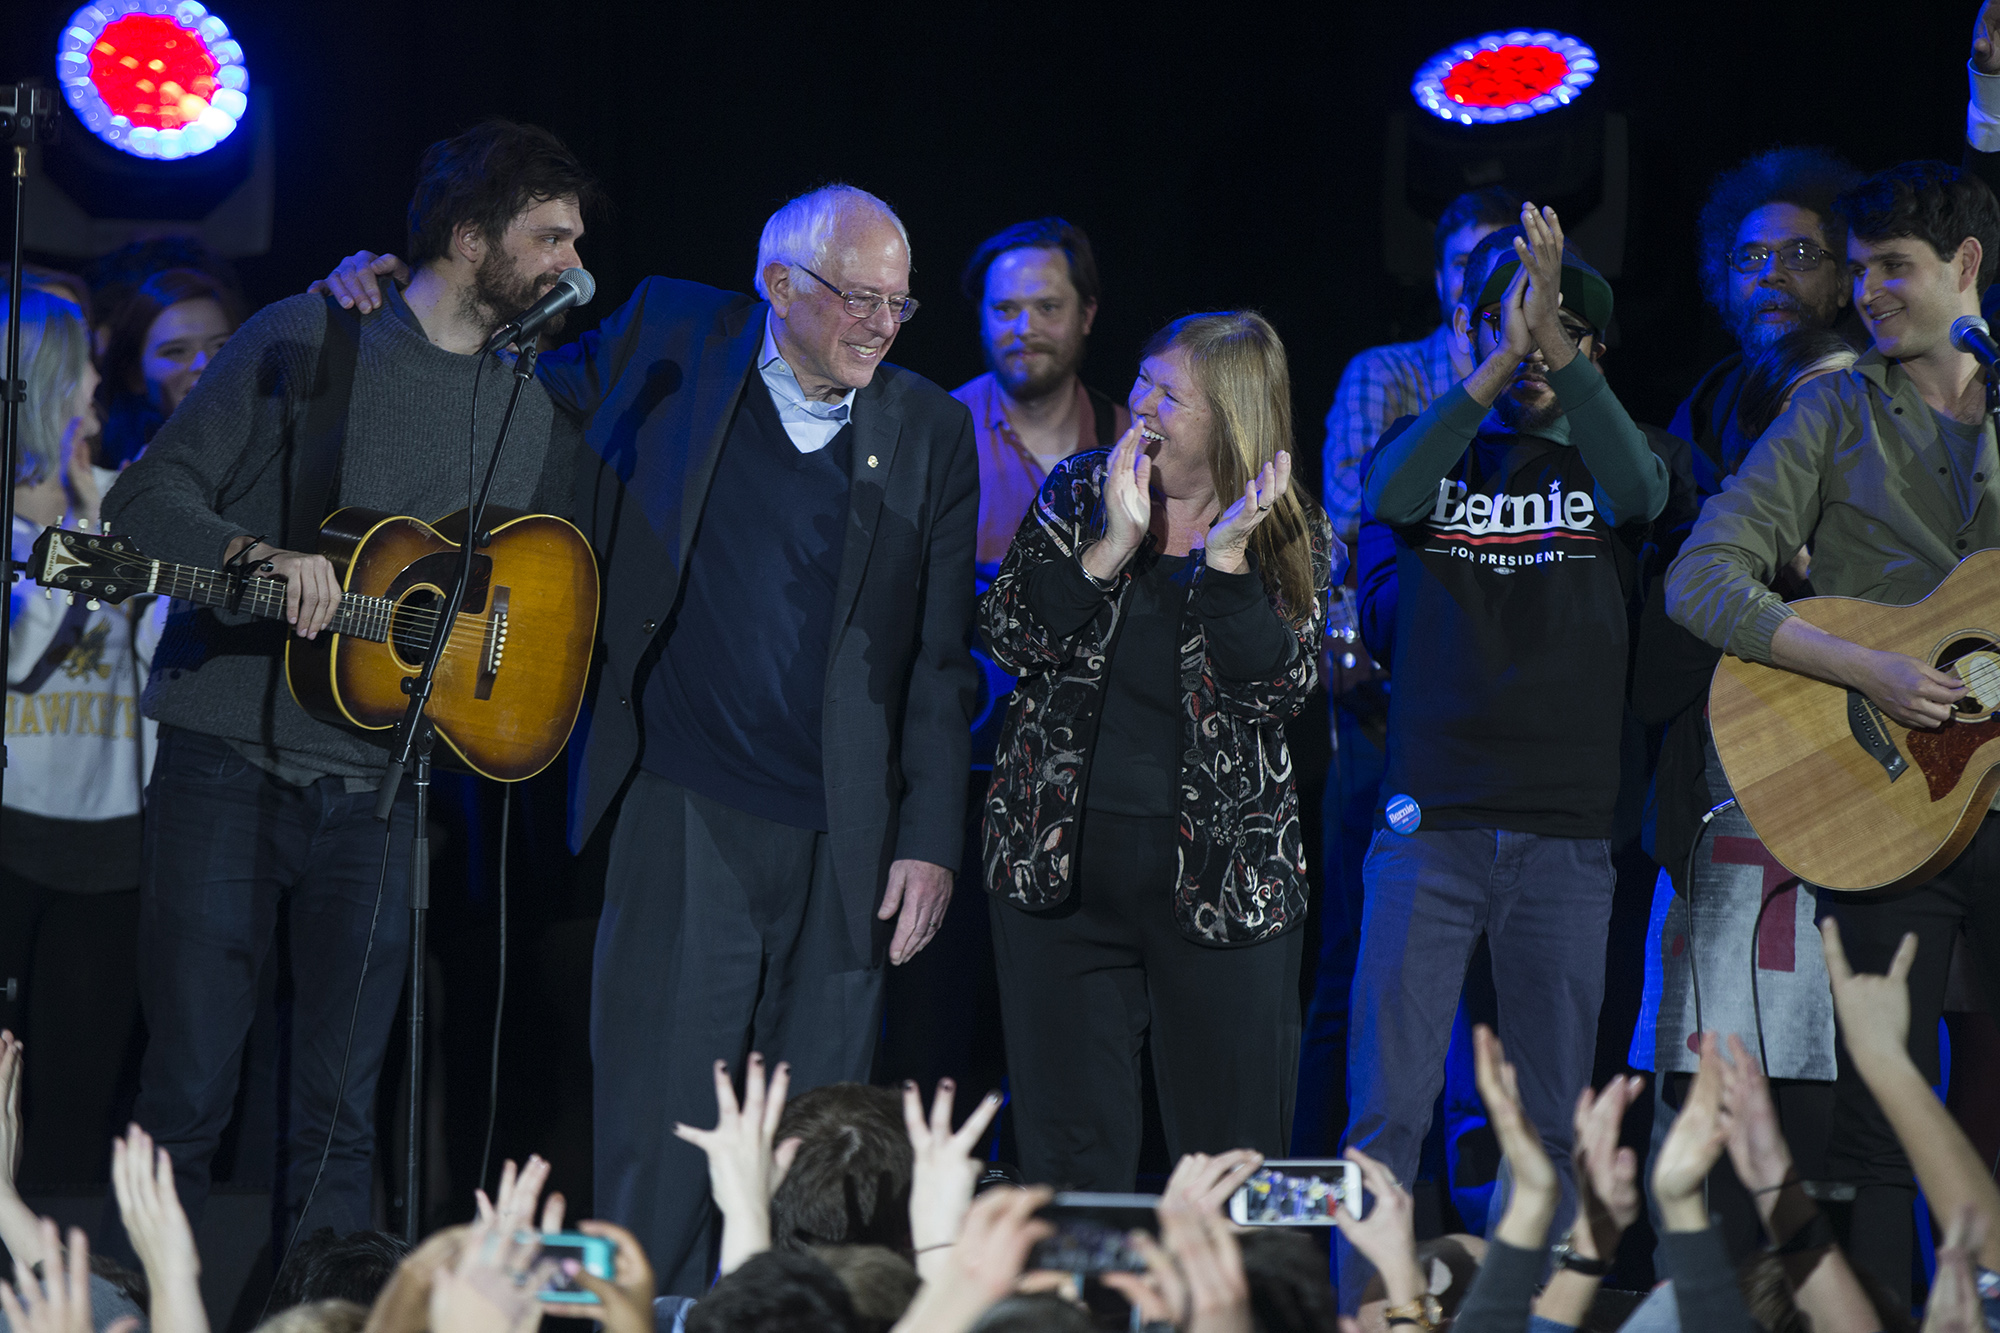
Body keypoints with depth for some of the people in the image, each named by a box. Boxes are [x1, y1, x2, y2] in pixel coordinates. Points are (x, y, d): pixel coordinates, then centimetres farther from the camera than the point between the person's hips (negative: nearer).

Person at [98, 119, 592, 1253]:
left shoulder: (543, 406, 10)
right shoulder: (309, 339, -2)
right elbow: (150, 498, -3)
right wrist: (266, 555, -20)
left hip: (373, 786, 3)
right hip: (227, 762, -3)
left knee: (341, 1109, 2)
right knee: (189, 1092, -3)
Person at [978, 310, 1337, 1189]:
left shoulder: (1291, 538, 0)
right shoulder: (1079, 493, 5)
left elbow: (1278, 687, -13)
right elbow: (1007, 636, -6)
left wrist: (1226, 557, -22)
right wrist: (1113, 547, -17)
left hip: (1220, 876, -1)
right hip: (1062, 861, 1)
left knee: (1232, 1152, 2)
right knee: (1070, 1146, 3)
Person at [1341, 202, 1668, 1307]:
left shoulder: (1601, 461, 10)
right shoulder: (1435, 447, 10)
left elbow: (1637, 493, -15)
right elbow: (1387, 494, -14)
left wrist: (1553, 345, -27)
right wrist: (1499, 366, -25)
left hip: (1566, 832, 1)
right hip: (1431, 825, -1)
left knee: (1549, 1124, 3)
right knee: (1386, 1113, -6)